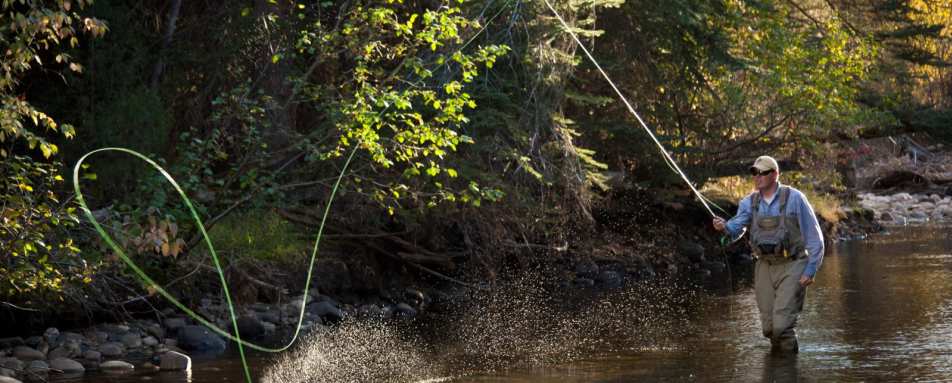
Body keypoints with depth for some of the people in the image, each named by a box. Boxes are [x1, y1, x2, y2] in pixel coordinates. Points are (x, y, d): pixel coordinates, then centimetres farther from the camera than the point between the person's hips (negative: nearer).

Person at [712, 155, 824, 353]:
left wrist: (810, 270, -12)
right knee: (768, 327, 7)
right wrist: (723, 226, -36)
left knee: (782, 325, -14)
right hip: (765, 267, 5)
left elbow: (814, 237, -6)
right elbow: (736, 228, -13)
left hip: (792, 267, -5)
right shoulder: (750, 202, 4)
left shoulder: (794, 198, -8)